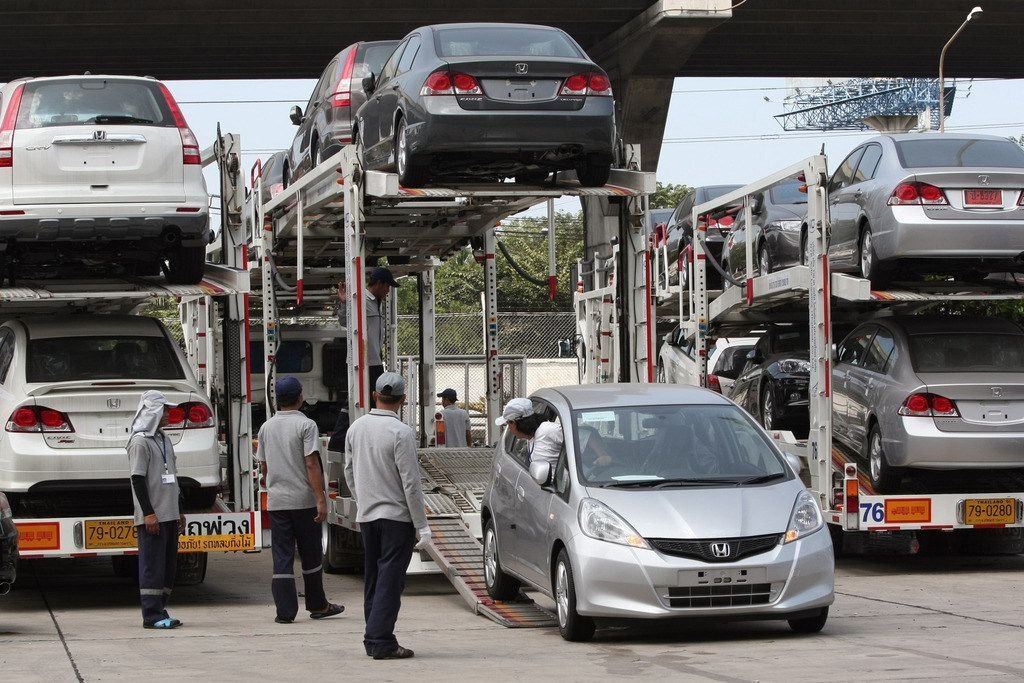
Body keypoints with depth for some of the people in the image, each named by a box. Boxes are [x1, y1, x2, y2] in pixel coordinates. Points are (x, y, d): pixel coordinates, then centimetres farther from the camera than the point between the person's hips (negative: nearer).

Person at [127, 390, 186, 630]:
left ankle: (160, 610, 15)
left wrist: (178, 511, 23)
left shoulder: (164, 440, 18)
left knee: (168, 565, 10)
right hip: (152, 517, -9)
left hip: (169, 515, 9)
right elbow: (138, 479, -14)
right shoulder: (140, 442, -10)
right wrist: (148, 513, -19)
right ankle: (152, 615, -6)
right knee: (152, 565, -7)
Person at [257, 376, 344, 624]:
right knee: (311, 555, 10)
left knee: (282, 557, 2)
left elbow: (263, 466, 14)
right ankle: (317, 605, 19)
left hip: (276, 501, 4)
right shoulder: (306, 425, -9)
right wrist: (320, 499, -16)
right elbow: (311, 464, -15)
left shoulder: (266, 427, 8)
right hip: (304, 500, -4)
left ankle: (285, 611, -3)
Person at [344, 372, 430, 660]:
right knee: (390, 579, -5)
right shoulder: (401, 432, -16)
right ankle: (381, 641, -9)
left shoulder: (356, 428, 4)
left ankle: (373, 638, 16)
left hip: (366, 515, 6)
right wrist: (422, 525, -11)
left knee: (373, 578, 13)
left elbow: (349, 472, 13)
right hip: (397, 515, -6)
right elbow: (411, 483, -16)